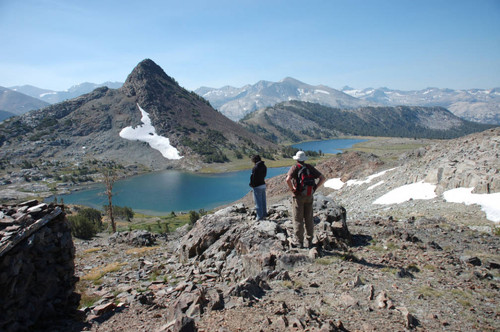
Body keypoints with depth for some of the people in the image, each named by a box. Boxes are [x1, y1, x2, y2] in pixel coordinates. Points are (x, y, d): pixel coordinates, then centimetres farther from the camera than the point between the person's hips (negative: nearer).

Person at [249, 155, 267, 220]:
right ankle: (264, 215, 25)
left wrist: (251, 185, -3)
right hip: (263, 185, 8)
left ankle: (260, 216, 6)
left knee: (258, 202, 1)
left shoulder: (255, 167, -20)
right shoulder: (264, 166, 6)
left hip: (257, 186, -8)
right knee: (263, 201, 16)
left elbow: (253, 177, -18)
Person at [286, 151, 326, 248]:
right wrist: (315, 188, 5)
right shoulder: (310, 167, 7)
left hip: (298, 196, -4)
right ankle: (309, 242, 18)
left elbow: (288, 179, -25)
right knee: (309, 219, 11)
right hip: (309, 196, 4)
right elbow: (323, 178, 5)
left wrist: (292, 189, -11)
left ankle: (298, 242, 8)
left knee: (298, 220, 3)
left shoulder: (295, 168, -7)